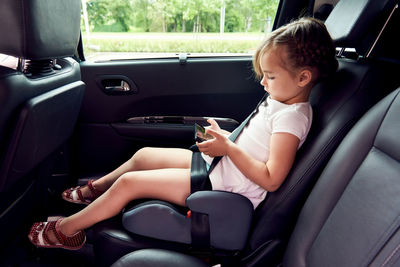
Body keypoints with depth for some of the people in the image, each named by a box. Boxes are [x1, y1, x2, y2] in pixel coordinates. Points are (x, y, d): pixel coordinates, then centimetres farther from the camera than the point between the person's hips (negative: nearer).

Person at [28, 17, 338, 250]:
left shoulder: (292, 117, -20)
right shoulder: (279, 100, 9)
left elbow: (270, 179, -25)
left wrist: (228, 148, -23)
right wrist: (224, 135, 2)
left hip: (224, 186, -9)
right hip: (217, 163, 9)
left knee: (129, 183, -9)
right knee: (144, 155, 13)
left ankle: (67, 229, 14)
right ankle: (94, 190, 38)